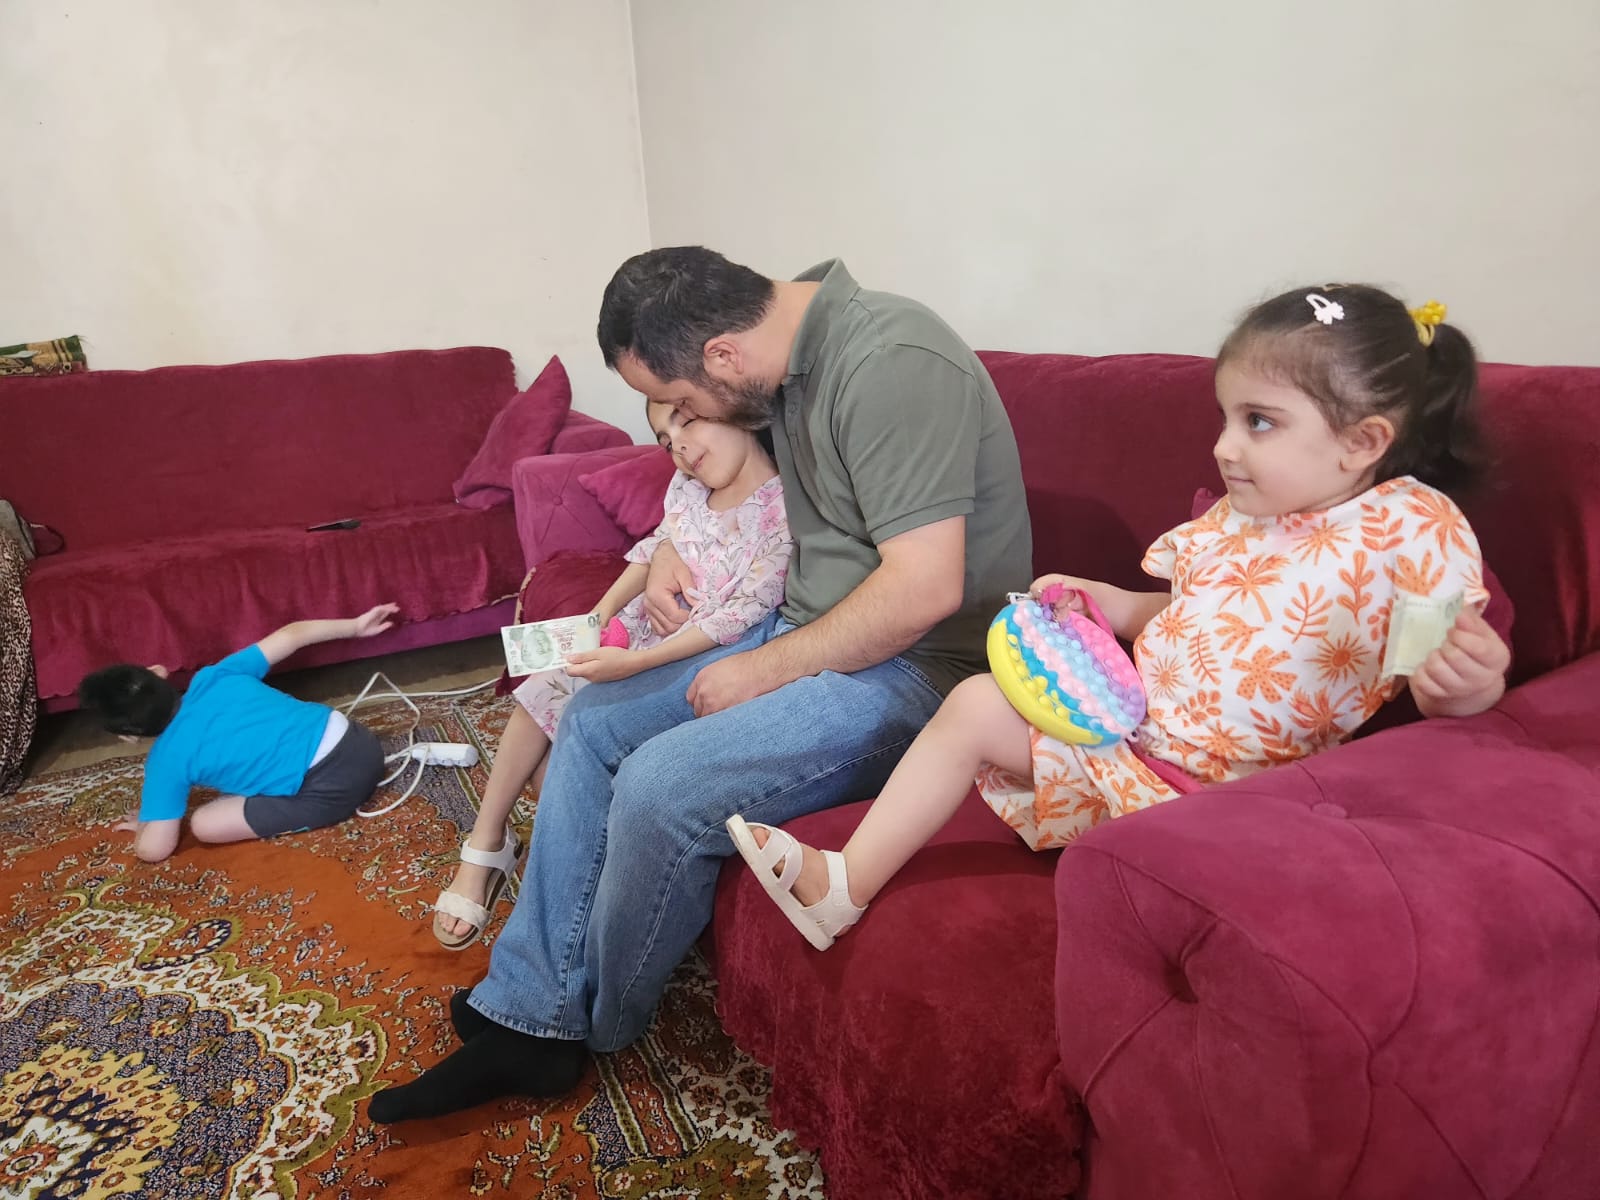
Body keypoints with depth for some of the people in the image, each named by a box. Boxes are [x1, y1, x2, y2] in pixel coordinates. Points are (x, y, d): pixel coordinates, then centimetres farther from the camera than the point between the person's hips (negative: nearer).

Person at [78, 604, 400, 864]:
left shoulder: (168, 758, -4)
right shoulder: (212, 677, 9)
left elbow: (153, 850, -2)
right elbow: (292, 634, 13)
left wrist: (142, 825, 20)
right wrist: (355, 625, 24)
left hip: (333, 789, -7)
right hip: (358, 739, 7)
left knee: (204, 823, 1)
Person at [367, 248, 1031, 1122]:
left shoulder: (891, 365, -23)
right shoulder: (787, 359, 5)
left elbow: (924, 590, -29)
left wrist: (765, 670, -18)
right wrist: (674, 549, 6)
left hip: (916, 666, -10)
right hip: (807, 631, 10)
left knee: (658, 786, -22)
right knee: (594, 719, 8)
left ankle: (594, 1030, 9)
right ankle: (529, 1017, 13)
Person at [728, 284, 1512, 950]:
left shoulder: (1415, 530, -9)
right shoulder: (1233, 518, 9)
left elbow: (1449, 684, -11)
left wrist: (1468, 681, -34)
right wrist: (1109, 604, 5)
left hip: (1244, 794, -6)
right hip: (1132, 733, 6)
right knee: (975, 706, -2)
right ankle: (846, 885, 2)